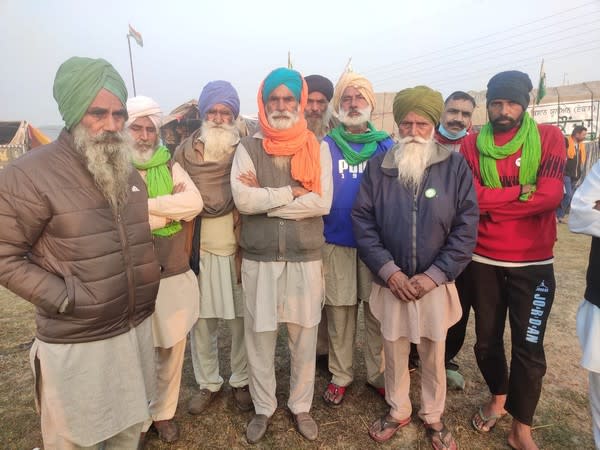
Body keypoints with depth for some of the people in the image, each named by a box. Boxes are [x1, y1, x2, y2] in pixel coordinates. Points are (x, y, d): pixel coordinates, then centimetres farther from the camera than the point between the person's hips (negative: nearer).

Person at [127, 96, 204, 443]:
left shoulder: (169, 165, 5)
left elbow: (195, 203, -11)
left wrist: (146, 205, -17)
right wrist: (172, 209, -14)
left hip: (176, 275, 3)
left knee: (172, 349, 15)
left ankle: (163, 412, 38)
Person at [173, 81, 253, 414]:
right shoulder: (185, 152, 5)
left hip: (237, 250, -1)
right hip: (198, 250, 2)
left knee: (241, 321, 7)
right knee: (200, 322, 10)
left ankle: (241, 381, 29)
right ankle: (207, 383, 31)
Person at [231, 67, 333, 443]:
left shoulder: (317, 148, 1)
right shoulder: (248, 148, 0)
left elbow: (323, 203, -13)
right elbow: (242, 199, -14)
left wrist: (265, 197, -12)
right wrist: (292, 192, -13)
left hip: (306, 258, 0)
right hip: (259, 260, 0)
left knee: (304, 338, 13)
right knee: (259, 337, 12)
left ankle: (301, 406, 36)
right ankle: (263, 408, 35)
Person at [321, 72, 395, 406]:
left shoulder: (387, 146, 4)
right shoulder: (325, 146, 3)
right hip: (336, 242, 0)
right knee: (339, 313, 9)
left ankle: (378, 374, 30)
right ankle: (340, 376, 28)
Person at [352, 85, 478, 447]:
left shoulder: (455, 165, -3)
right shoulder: (378, 166, -1)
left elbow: (467, 225, -5)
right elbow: (362, 220, -4)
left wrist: (435, 274, -11)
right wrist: (388, 270, -12)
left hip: (435, 282, 0)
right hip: (391, 281, 1)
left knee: (434, 354, 15)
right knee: (394, 352, 14)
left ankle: (433, 416, 40)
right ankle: (398, 411, 39)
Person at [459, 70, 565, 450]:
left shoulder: (549, 137, -2)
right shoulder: (472, 144, 1)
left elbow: (551, 196, -16)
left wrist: (492, 200, -14)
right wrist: (523, 192, -14)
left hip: (533, 263, -1)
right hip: (482, 260, 2)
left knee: (528, 347, 5)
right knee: (487, 339, 15)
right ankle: (498, 398, 43)